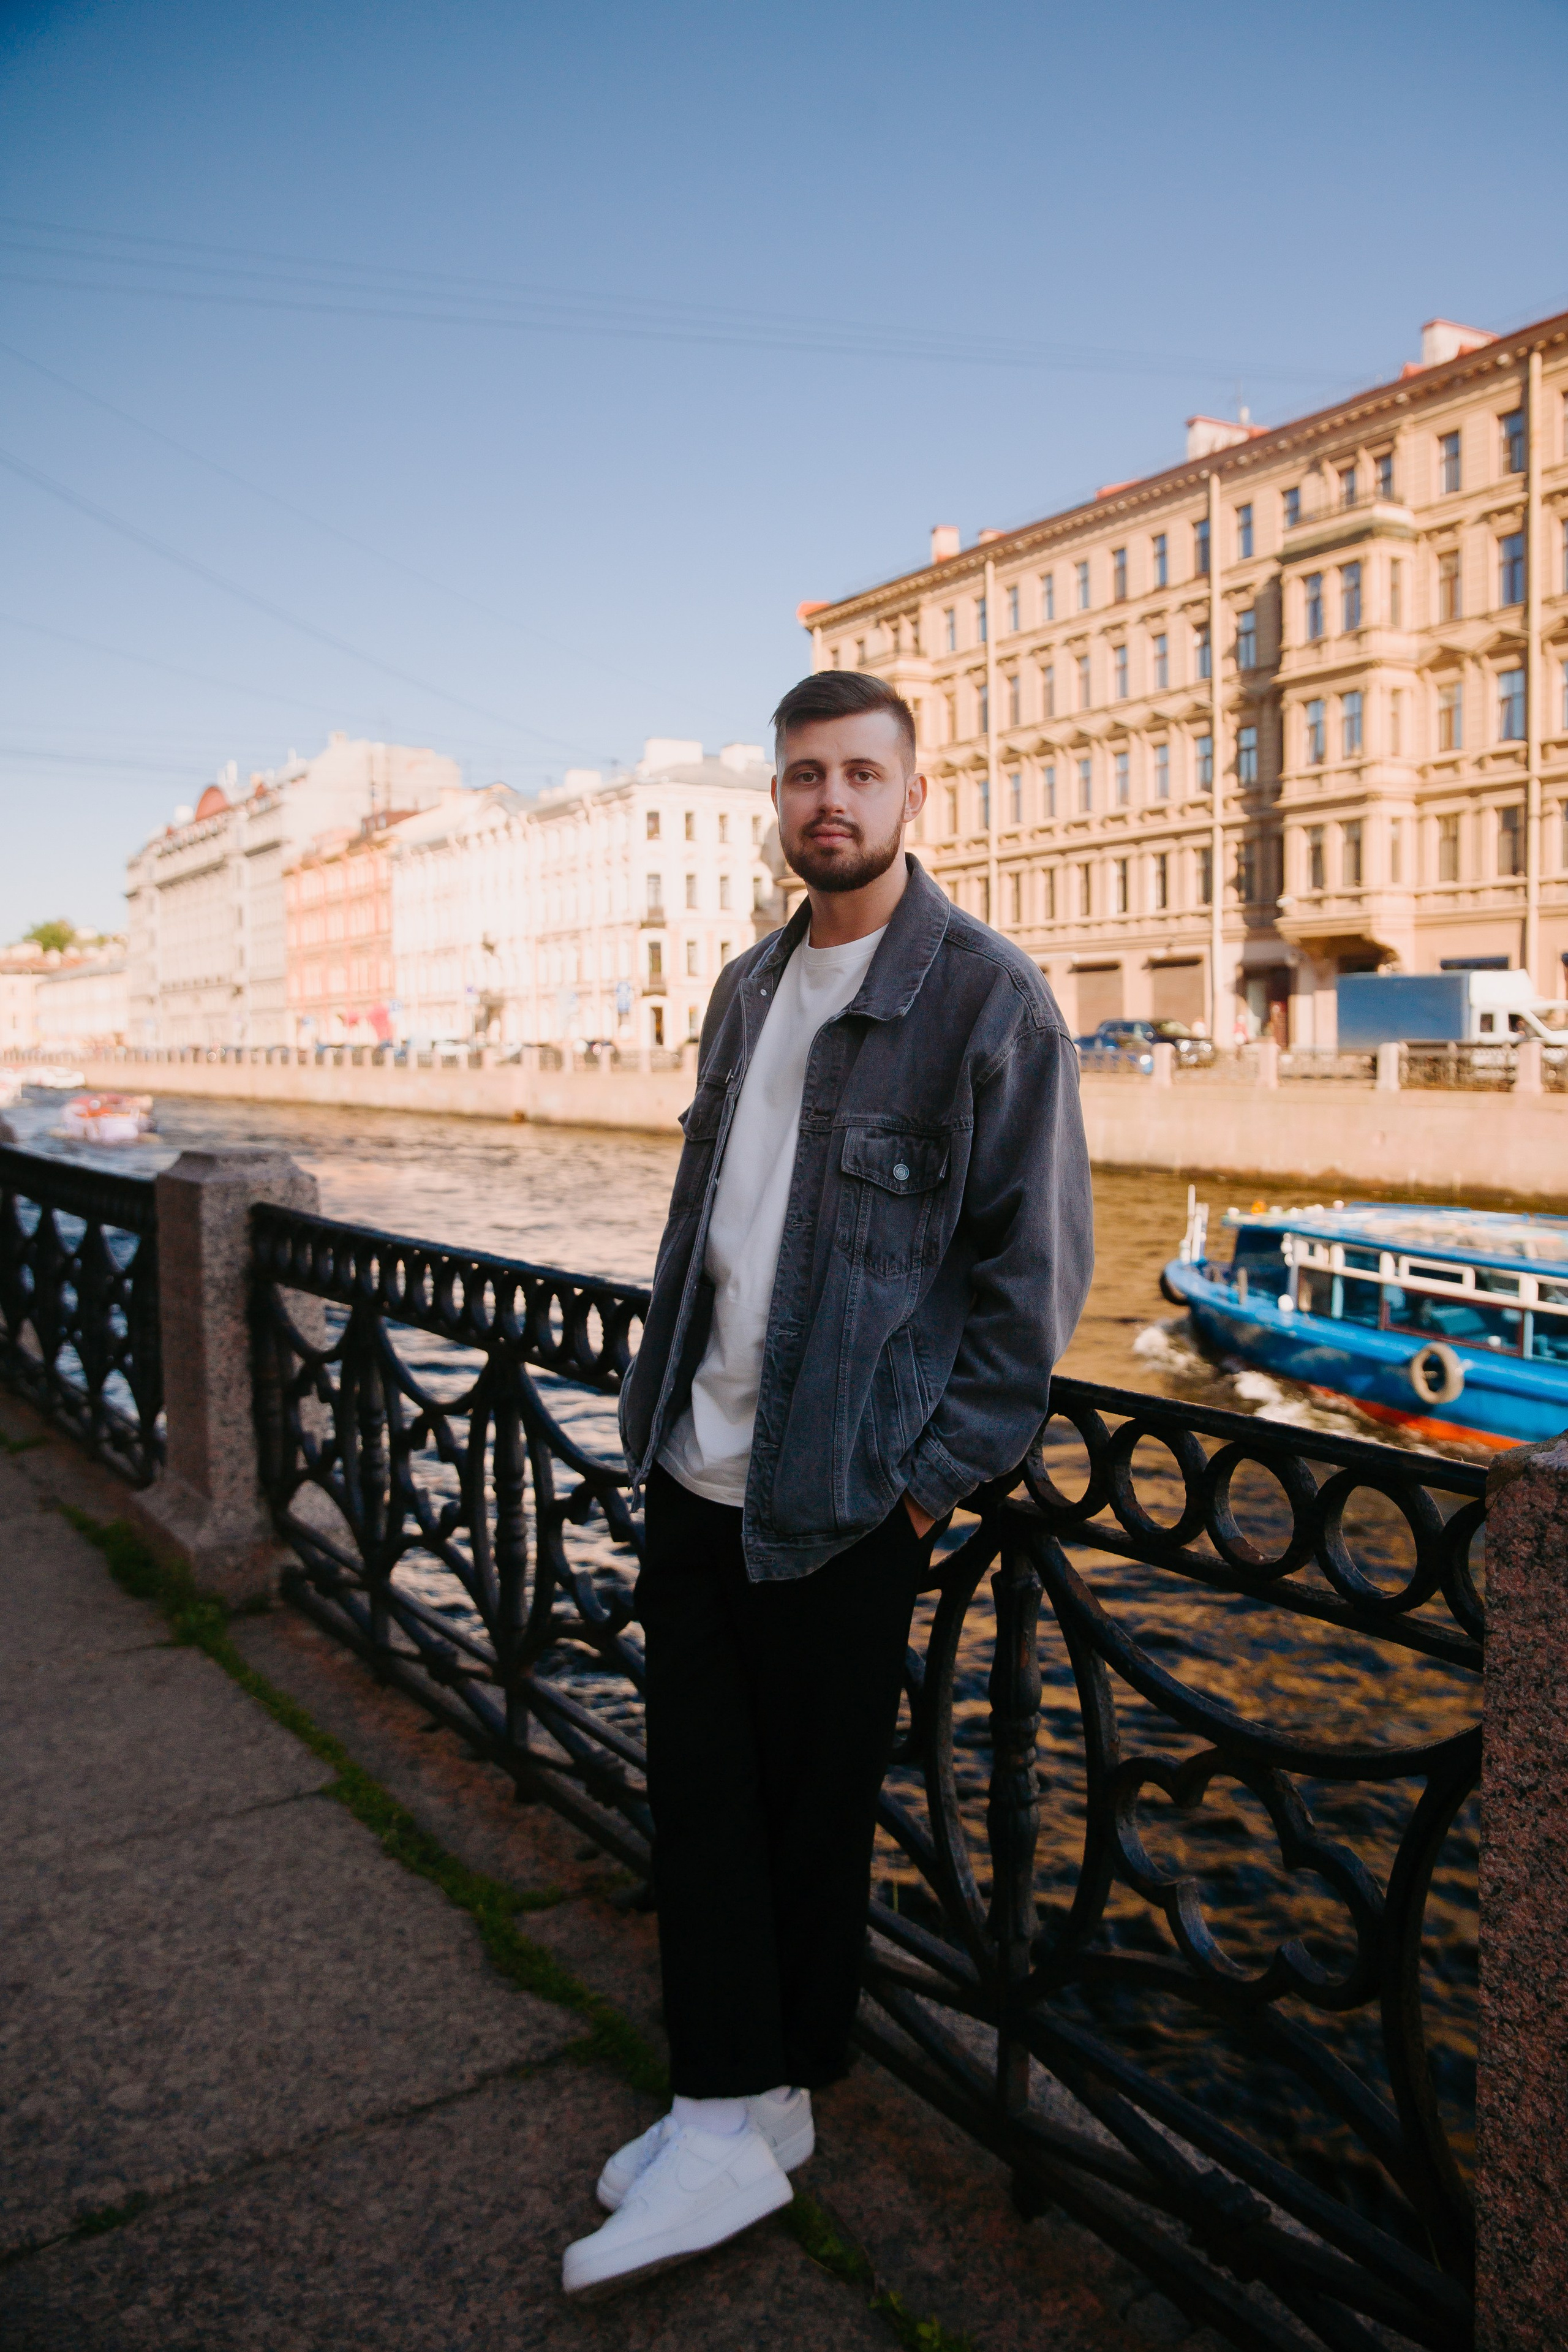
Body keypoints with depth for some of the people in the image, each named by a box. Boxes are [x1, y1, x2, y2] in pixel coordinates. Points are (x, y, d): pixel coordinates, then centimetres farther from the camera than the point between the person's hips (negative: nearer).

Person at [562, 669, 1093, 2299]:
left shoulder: (989, 1000, -9)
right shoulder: (747, 988, 12)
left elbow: (1035, 1264, -9)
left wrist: (940, 1474, -10)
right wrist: (663, 1386, 12)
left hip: (841, 1494, -6)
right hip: (694, 1472, 6)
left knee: (810, 1809, 9)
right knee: (700, 1790, 11)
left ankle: (771, 2099, 30)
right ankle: (726, 2121, 26)